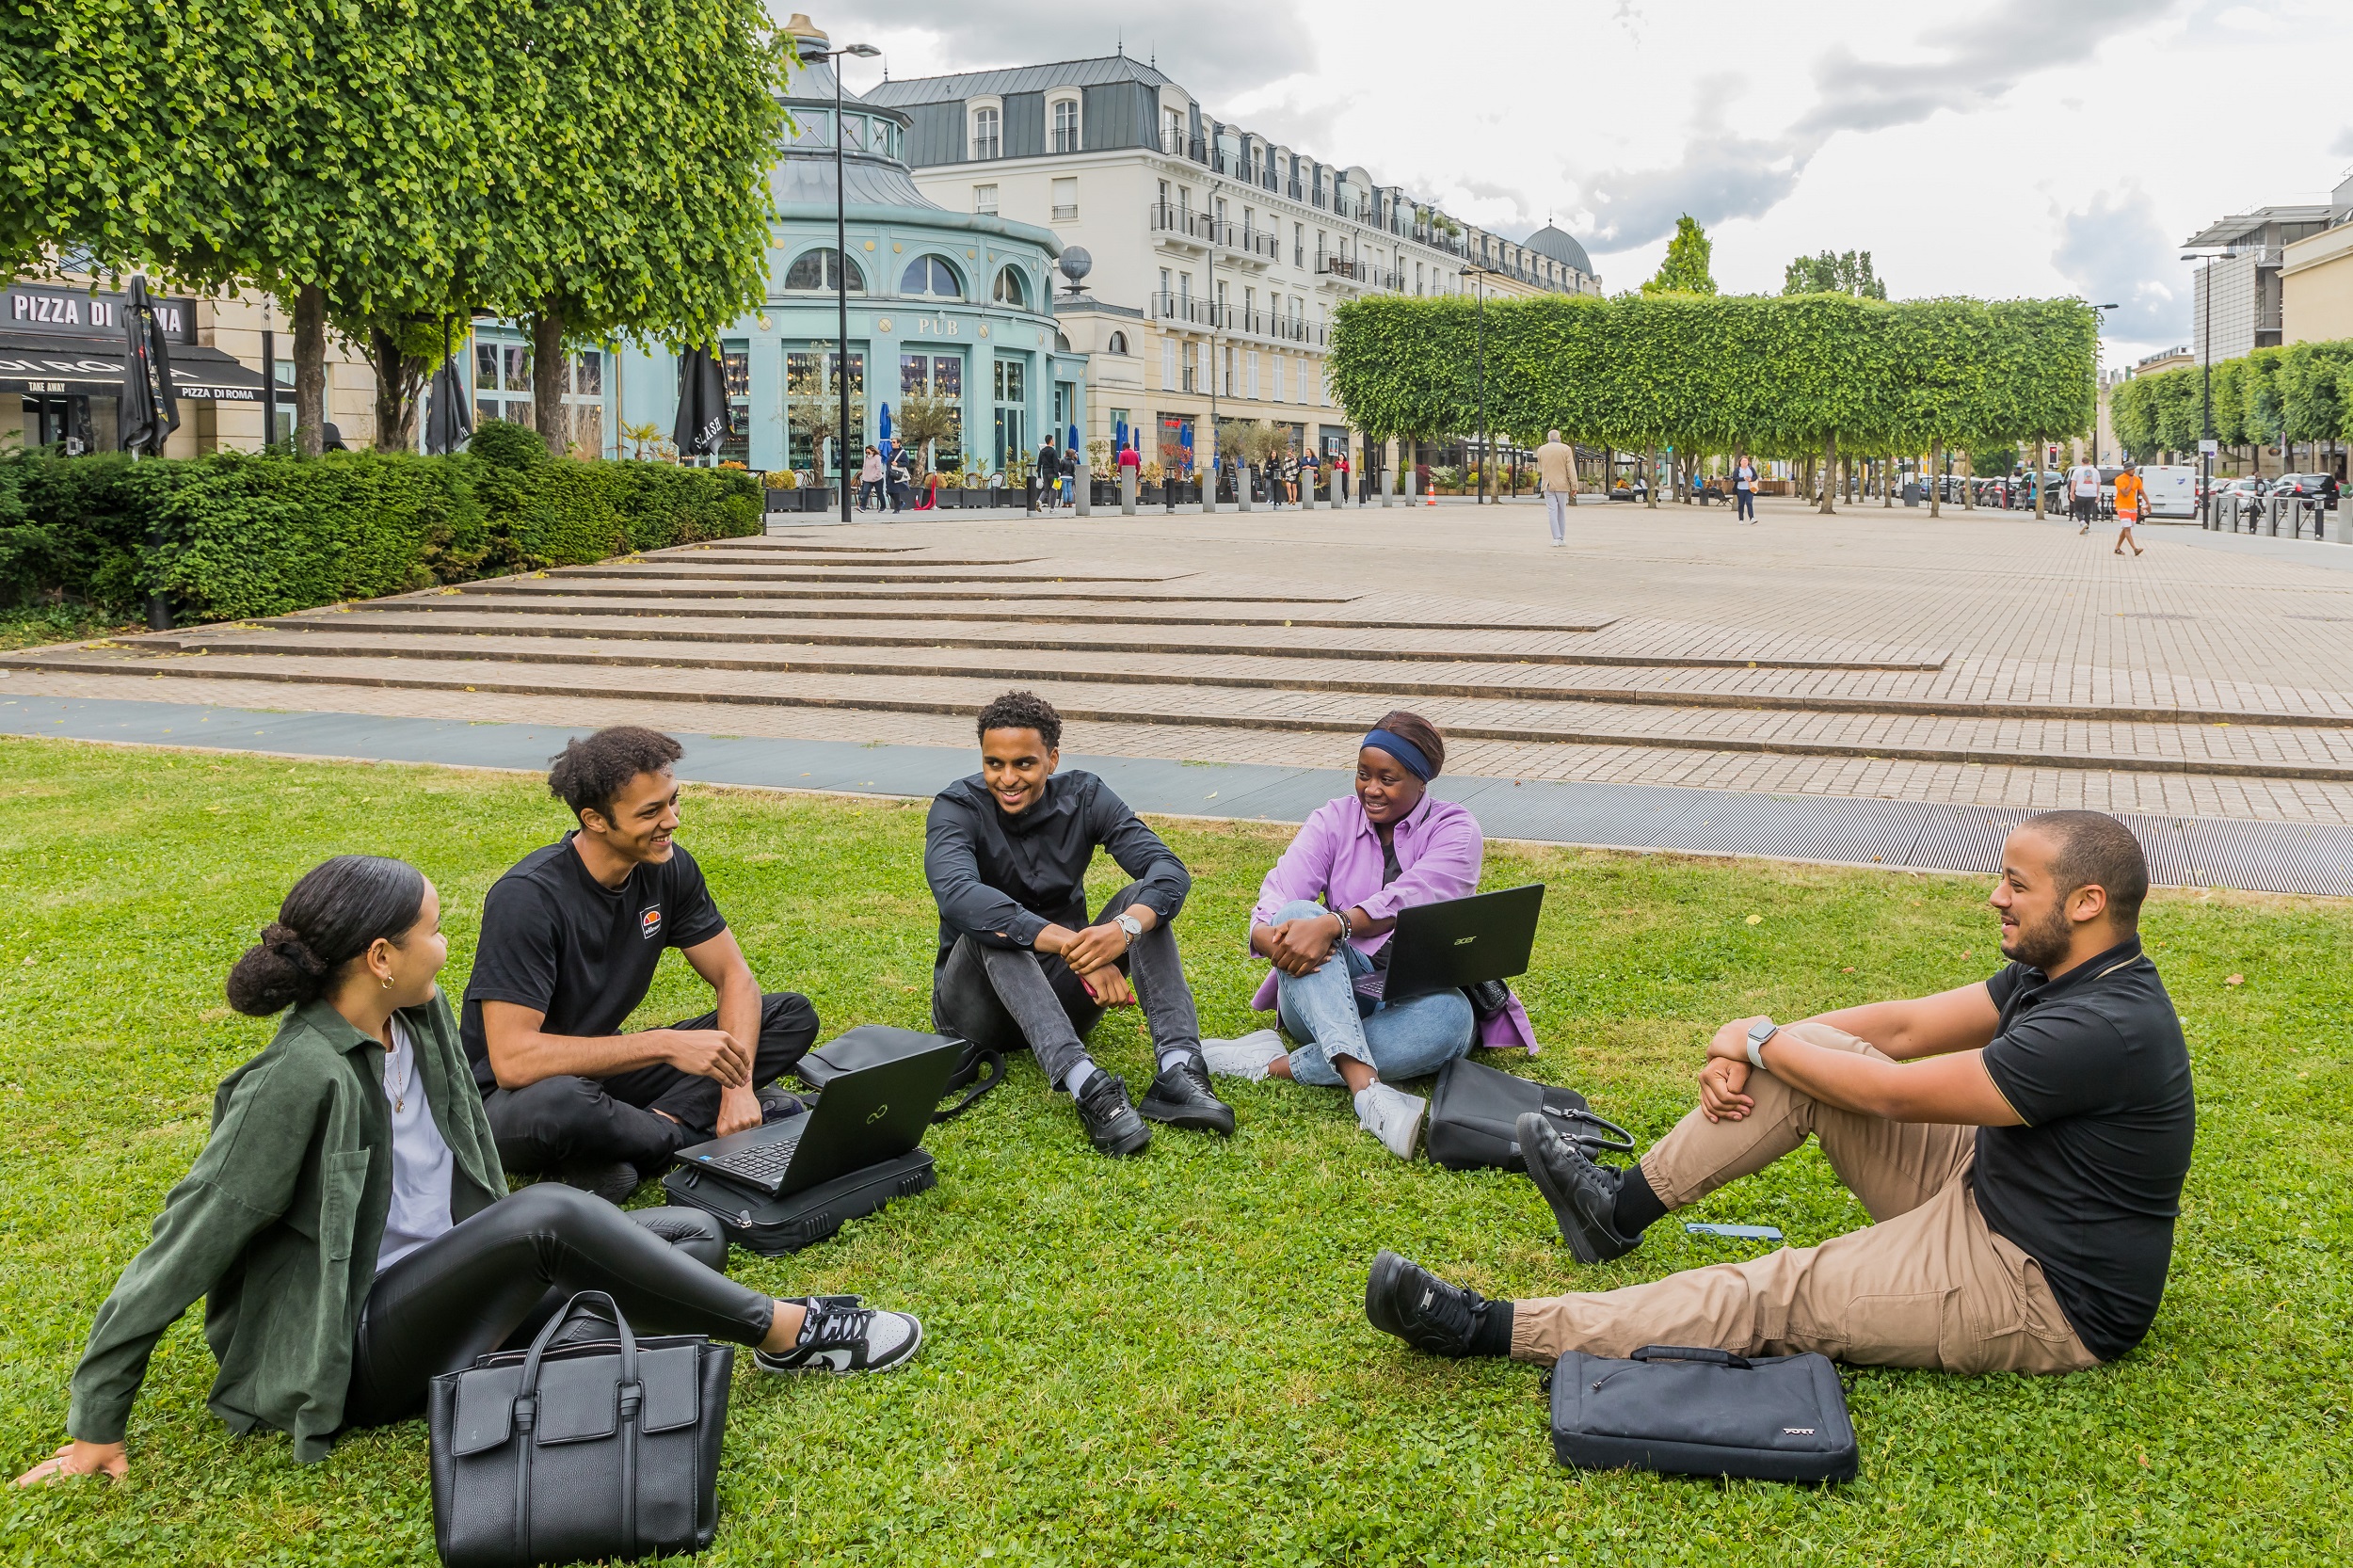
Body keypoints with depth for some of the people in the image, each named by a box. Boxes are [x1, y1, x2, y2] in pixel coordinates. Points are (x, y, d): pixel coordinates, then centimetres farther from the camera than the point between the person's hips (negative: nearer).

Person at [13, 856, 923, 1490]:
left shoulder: (421, 1017, 1)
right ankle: (783, 1334, -19)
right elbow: (188, 1241, -17)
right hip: (355, 1349, -8)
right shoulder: (302, 1076, -22)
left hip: (447, 1287, 8)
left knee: (694, 1236, -5)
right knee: (550, 1215, -32)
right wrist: (96, 1426, -11)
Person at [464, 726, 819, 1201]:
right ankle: (686, 1129, -14)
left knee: (793, 1015, -3)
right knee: (559, 1104, -43)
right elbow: (512, 1060, -33)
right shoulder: (528, 897, -27)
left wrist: (738, 1083, -19)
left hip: (606, 1069, 6)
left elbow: (734, 976, -1)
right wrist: (666, 1044, -34)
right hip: (515, 1095, -6)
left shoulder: (667, 868, -7)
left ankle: (658, 1124, -19)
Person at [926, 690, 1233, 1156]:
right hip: (980, 1007, -3)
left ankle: (1178, 1071, -37)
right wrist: (1073, 945, -48)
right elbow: (957, 894, -36)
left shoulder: (1083, 798, -4)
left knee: (1143, 899, -18)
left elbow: (1169, 867, -19)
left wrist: (1126, 927, -42)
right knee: (988, 925, -33)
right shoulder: (958, 808, -14)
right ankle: (1087, 1086, -51)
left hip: (1062, 995, 3)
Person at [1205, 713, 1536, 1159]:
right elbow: (1280, 892, -9)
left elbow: (1413, 896, -22)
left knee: (1449, 1016, -37)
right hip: (1337, 994, 2)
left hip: (1418, 996, -2)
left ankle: (1277, 1066, -33)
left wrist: (1334, 925, -39)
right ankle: (1365, 1085, -48)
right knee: (1299, 915, -30)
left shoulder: (1454, 829, 0)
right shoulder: (1334, 820, 8)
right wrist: (1267, 934, -34)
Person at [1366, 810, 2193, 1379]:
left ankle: (1494, 1330, -18)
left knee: (1777, 1298, -18)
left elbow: (1892, 1094, -23)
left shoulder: (2104, 1029, -28)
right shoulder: (2060, 974, 4)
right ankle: (1623, 1205, 6)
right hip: (1985, 1193, 9)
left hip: (2040, 1292, -9)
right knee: (1807, 1056, -1)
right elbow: (1905, 1025, 7)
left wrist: (1757, 1038, -9)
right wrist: (1753, 1053, -5)